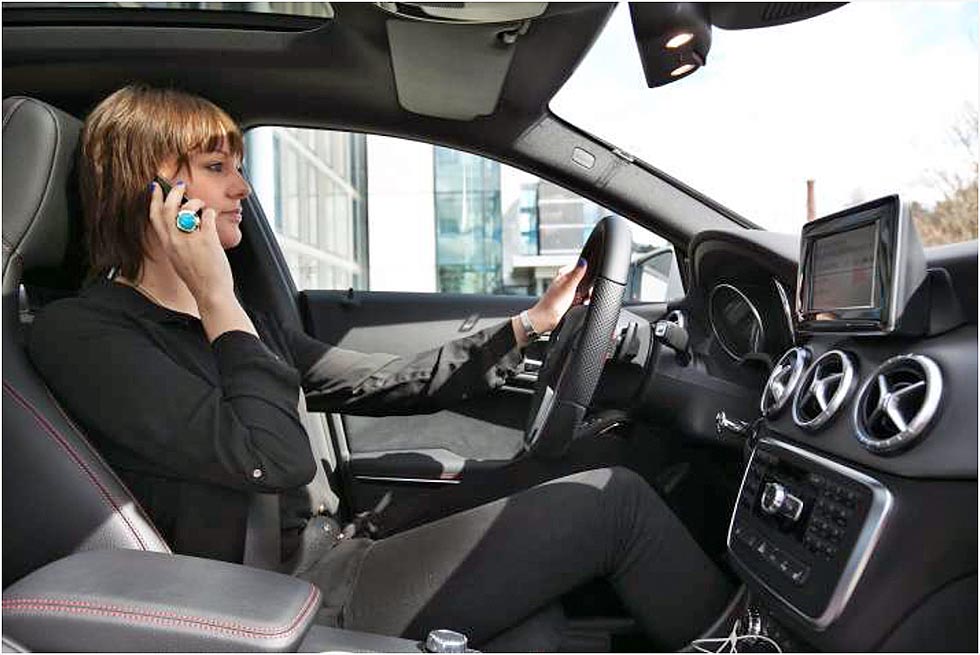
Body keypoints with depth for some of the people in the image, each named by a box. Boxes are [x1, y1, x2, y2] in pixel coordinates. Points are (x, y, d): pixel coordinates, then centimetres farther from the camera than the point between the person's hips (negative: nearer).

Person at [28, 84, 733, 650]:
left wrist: (531, 324, 13)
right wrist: (216, 297, -14)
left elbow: (389, 384, 13)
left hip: (341, 555, 8)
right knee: (614, 499, -9)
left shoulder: (232, 323, 14)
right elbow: (276, 460, -23)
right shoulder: (80, 333, -11)